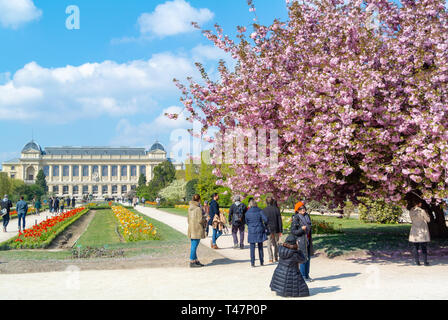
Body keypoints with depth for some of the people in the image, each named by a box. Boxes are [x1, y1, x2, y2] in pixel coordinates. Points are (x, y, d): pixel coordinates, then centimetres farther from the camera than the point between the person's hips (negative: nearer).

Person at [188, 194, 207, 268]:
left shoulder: (190, 208, 9)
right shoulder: (198, 209, -16)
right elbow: (200, 220, -17)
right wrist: (205, 220, 3)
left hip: (191, 229, 9)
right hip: (197, 230, -9)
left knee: (193, 246, 13)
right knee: (194, 246, -4)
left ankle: (196, 261, 22)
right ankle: (192, 262, -1)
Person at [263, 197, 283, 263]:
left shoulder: (264, 210, -8)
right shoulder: (276, 209, -3)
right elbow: (280, 221, -2)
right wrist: (280, 231, 3)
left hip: (268, 229, -2)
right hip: (276, 229, 2)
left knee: (269, 244, 7)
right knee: (276, 244, 16)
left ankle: (271, 259, 4)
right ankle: (276, 258, 19)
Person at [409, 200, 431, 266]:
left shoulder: (411, 212, -2)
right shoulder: (422, 211, -16)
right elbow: (428, 220, -3)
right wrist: (426, 214, 12)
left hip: (414, 230, 3)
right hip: (423, 231, -3)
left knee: (415, 246, 9)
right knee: (424, 247, 4)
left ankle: (417, 261, 7)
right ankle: (425, 261, 5)